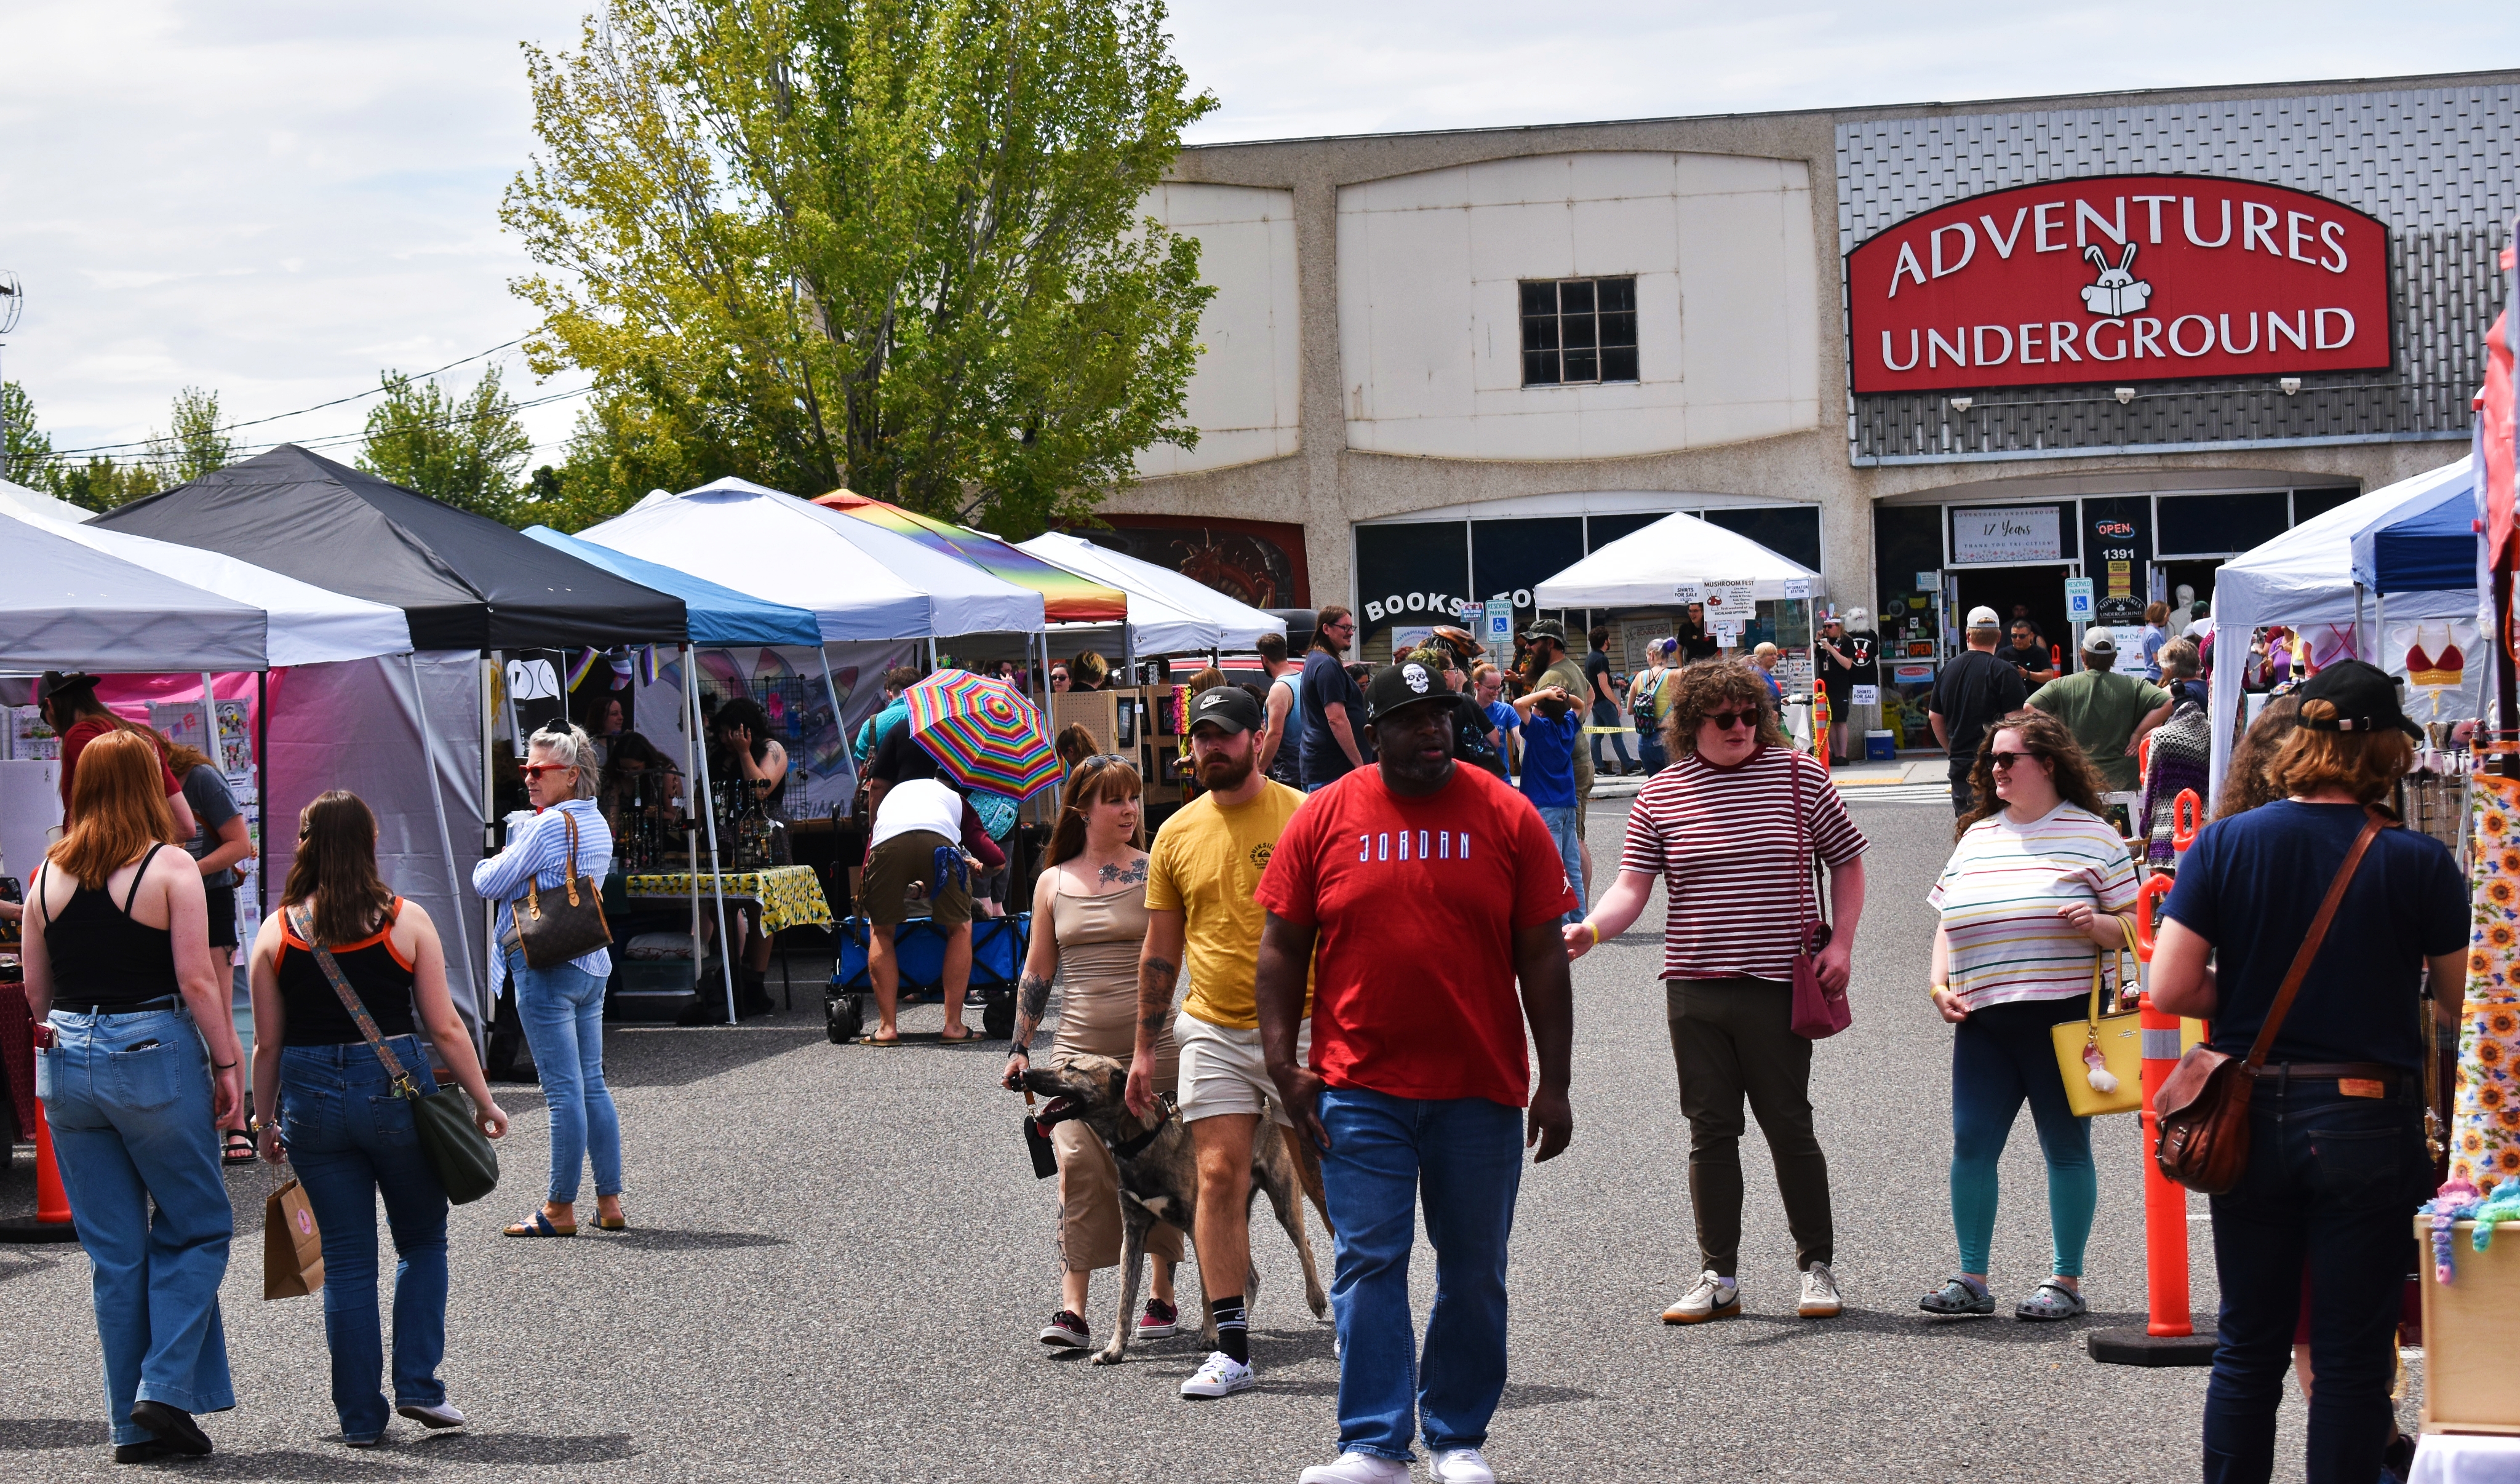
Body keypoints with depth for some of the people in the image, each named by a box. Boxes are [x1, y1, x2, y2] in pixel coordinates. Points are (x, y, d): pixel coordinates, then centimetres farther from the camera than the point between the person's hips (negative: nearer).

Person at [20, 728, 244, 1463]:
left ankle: (131, 1422, 12)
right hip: (156, 1055, -5)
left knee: (113, 1251, 10)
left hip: (67, 1064, 5)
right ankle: (166, 1390, -5)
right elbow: (197, 979, -13)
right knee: (196, 1230, 9)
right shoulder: (169, 867, -8)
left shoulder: (48, 874, 7)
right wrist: (227, 1064, -7)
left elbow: (34, 989, 11)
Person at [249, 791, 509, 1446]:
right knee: (423, 1243, 17)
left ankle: (360, 1417, 10)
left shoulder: (277, 932, 0)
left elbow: (267, 1045, 3)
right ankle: (418, 1385, 5)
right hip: (396, 1090, -1)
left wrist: (264, 1120, 16)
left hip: (311, 1097, 2)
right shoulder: (406, 921, -4)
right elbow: (445, 1028, -3)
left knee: (346, 1262, 9)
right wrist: (483, 1101, 7)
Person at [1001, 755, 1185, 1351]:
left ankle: (1163, 1298, 20)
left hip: (1153, 1045, -1)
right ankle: (1072, 1310, -13)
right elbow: (1036, 971, 16)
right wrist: (1020, 1045, 15)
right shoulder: (1053, 883, 9)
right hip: (1079, 1049, 1)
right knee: (1079, 1168, -11)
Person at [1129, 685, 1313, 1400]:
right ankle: (1231, 1348, -2)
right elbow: (1161, 949, 13)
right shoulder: (1177, 834, 7)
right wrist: (1144, 1050, 12)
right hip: (1212, 1030, 3)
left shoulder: (1303, 817, -2)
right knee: (1219, 1178, -5)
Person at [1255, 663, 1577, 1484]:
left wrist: (1553, 1084, -1)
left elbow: (1542, 956, 2)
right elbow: (1282, 948, 5)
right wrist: (1284, 1063, -3)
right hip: (1360, 1087, -1)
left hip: (1480, 1089, 1)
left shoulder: (1506, 817, 1)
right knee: (1368, 1262, -4)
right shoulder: (1326, 817, 1)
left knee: (1473, 1272, 8)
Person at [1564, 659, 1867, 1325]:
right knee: (1710, 1131, 6)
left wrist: (1841, 942, -2)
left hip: (1776, 987, -2)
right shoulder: (1661, 795, 3)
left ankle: (1817, 1266, 16)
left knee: (1789, 1126, 3)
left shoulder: (1799, 775, 2)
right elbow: (1633, 886, -1)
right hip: (1694, 989, 2)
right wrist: (1591, 929, -21)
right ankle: (1719, 1277, 13)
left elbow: (1846, 859, 9)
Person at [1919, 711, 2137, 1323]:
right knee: (1971, 1145, -2)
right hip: (1982, 1020, 4)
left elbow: (2133, 927, 2)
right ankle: (1971, 1278, 7)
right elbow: (1948, 924, 21)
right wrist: (1940, 985, 6)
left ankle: (2066, 1281, 10)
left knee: (2066, 1149, 1)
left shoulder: (2093, 835, 3)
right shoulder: (1976, 837, 17)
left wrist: (2097, 923, -18)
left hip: (2064, 1016, -4)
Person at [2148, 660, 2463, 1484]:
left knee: (2248, 1347, 14)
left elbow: (2170, 990, -9)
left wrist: (2250, 1000, 8)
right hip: (2369, 1122, -2)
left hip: (2251, 1115, 2)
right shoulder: (2418, 861, -10)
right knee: (2354, 1355, 8)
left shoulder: (2225, 842, -6)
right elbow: (2461, 1005, -1)